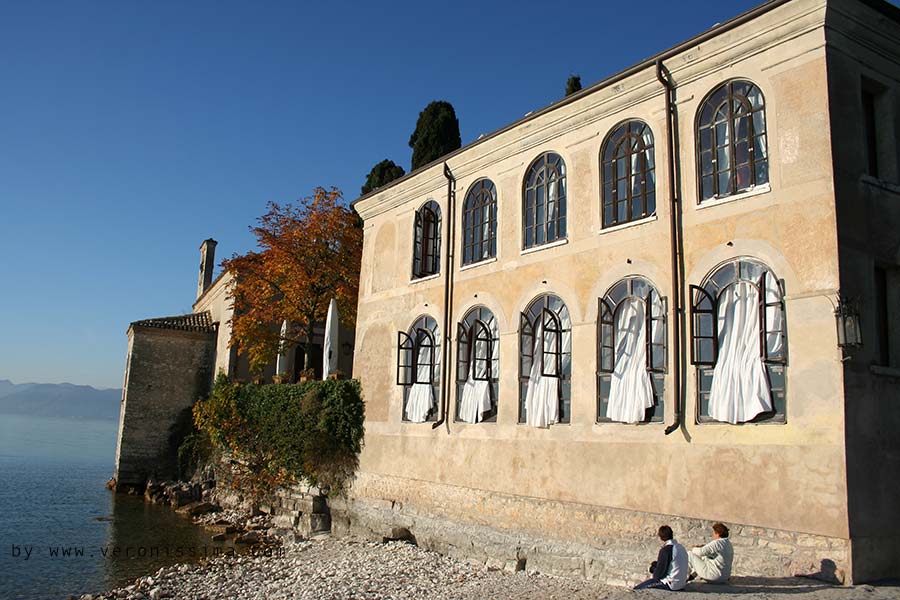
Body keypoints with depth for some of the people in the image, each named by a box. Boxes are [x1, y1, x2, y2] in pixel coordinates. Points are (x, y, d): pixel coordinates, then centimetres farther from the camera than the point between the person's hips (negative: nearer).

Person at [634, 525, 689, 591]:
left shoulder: (665, 550, -16)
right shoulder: (681, 547, 9)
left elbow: (659, 572, -13)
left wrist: (652, 567, 8)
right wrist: (656, 563, 17)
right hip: (682, 583, 9)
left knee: (637, 589, -6)